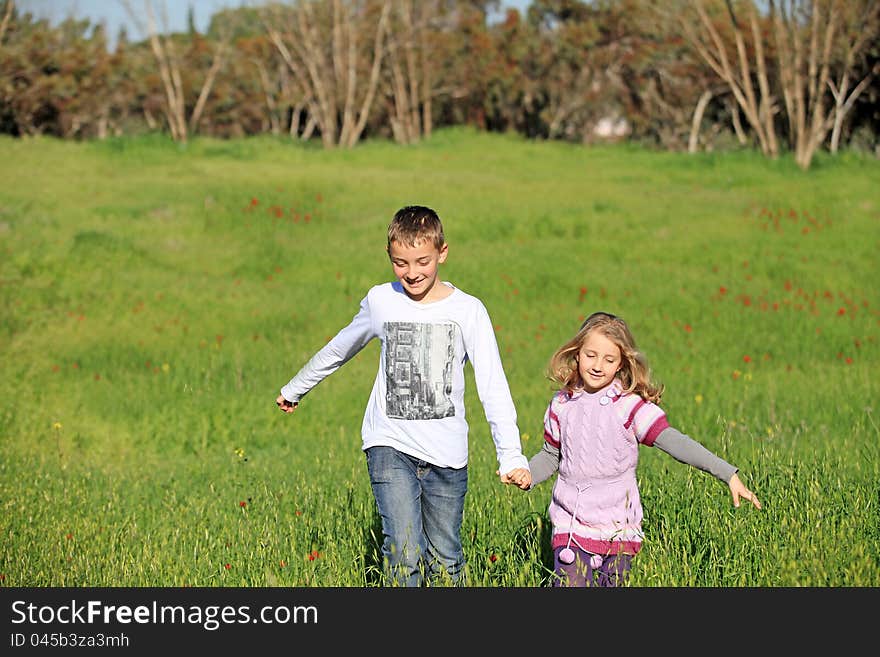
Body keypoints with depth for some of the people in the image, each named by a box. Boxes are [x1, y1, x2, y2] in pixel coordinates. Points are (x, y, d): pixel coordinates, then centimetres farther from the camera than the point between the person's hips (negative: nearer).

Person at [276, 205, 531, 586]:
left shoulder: (467, 311, -4)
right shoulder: (380, 301, 2)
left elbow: (493, 387, -9)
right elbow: (339, 350, 20)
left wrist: (511, 455, -19)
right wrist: (294, 390, 32)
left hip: (446, 454, 0)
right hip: (390, 445, 0)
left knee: (445, 559, 7)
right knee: (404, 553, -16)